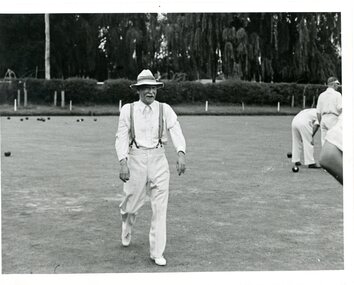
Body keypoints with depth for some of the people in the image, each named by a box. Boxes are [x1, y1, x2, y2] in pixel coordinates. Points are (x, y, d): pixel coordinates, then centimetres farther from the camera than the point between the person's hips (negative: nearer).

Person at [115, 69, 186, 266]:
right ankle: (127, 227, 46)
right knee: (134, 202, 9)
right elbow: (122, 138, -2)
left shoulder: (165, 110, 2)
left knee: (160, 207, -1)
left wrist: (181, 154, -28)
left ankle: (157, 252, 9)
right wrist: (123, 163, -14)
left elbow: (176, 132, -11)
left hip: (159, 160, 1)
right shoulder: (128, 110, 2)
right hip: (136, 159, 0)